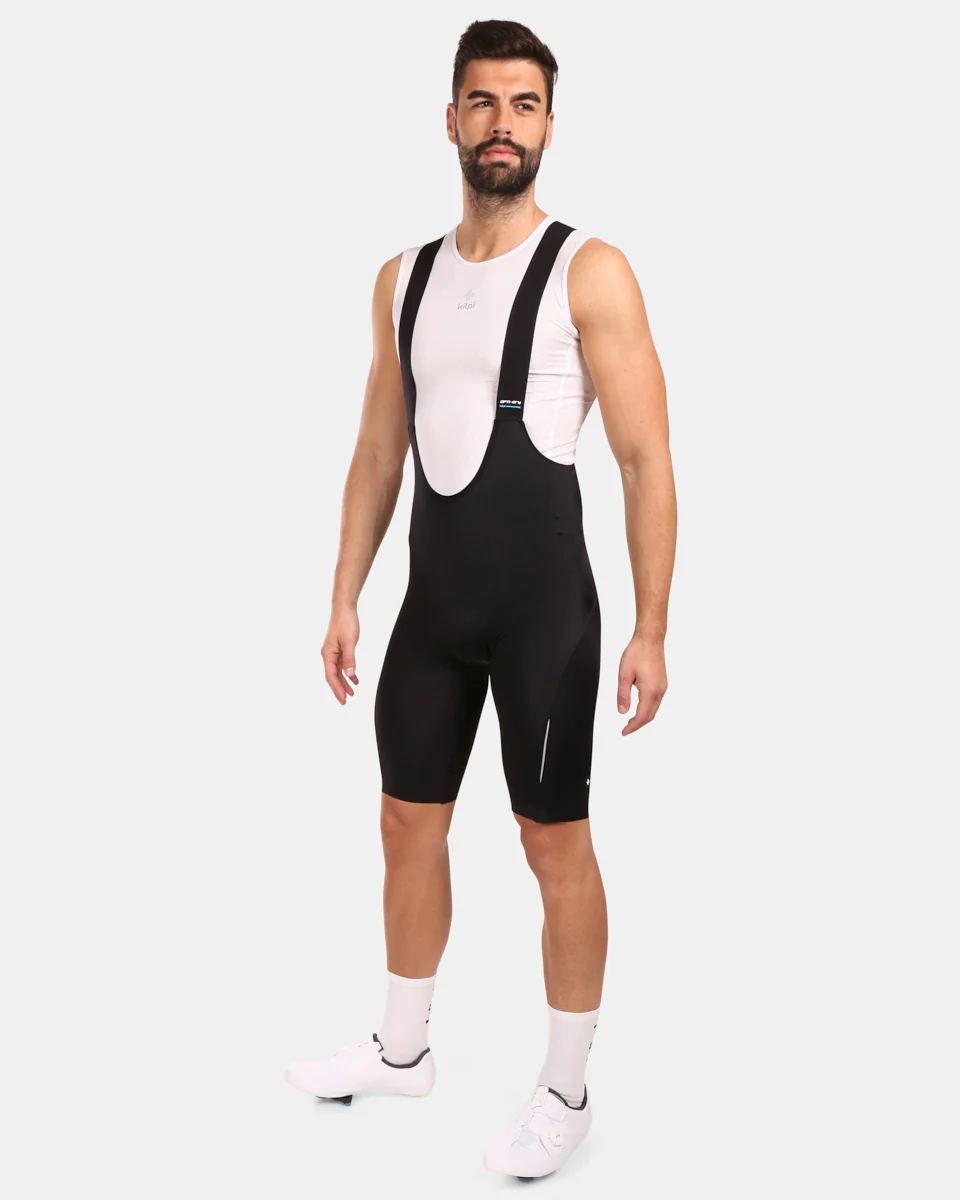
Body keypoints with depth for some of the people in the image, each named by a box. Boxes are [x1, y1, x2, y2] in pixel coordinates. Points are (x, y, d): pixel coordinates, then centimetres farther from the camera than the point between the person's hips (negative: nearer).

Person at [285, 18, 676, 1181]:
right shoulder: (403, 279, 10)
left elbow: (646, 460, -10)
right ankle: (402, 1050, 35)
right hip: (433, 598, 6)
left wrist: (650, 630, -13)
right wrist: (345, 597, 11)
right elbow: (378, 451, 14)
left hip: (543, 604, -6)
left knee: (554, 842, 4)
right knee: (409, 824, 15)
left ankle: (566, 1093, 21)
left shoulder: (590, 272, -8)